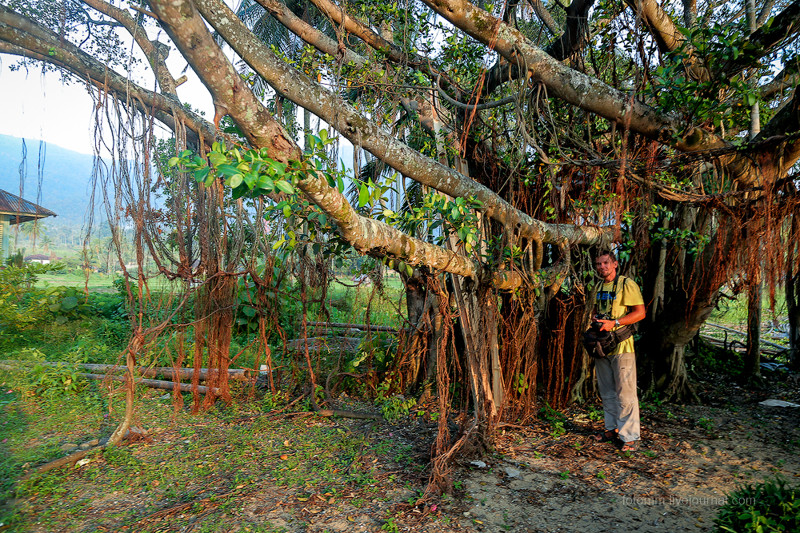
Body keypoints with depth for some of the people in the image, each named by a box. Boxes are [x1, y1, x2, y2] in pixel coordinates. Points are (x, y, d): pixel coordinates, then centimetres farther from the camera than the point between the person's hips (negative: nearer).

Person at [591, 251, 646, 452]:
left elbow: (640, 312, -12)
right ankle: (612, 428, 25)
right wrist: (596, 320, 5)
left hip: (621, 345, -7)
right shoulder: (599, 288, 16)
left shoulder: (627, 284, -7)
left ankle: (630, 437, 2)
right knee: (607, 392, 14)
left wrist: (614, 323, -19)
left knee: (625, 393, -5)